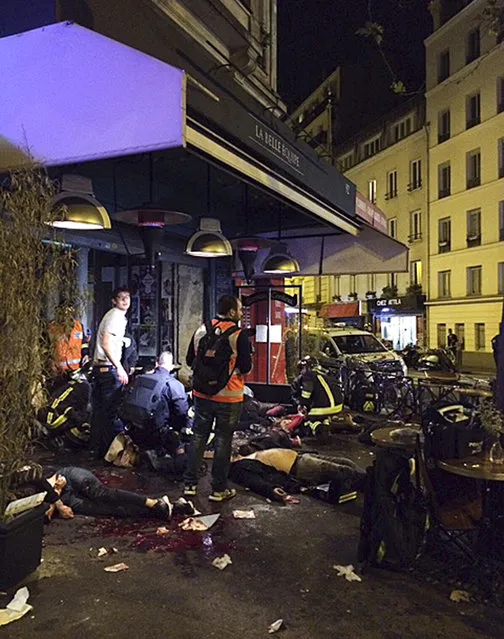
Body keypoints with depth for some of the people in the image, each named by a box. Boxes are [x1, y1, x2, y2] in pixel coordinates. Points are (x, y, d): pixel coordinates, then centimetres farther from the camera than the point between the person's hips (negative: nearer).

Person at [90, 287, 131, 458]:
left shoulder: (113, 315, 19)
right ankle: (110, 449, 2)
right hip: (109, 368, -11)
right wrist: (120, 368, -24)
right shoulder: (116, 316, -12)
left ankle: (97, 447, 25)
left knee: (99, 409, 15)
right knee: (112, 410, -5)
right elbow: (106, 344, -22)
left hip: (99, 366, 11)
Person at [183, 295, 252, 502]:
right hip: (229, 397, -4)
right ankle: (218, 489, 15)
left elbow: (190, 360, 9)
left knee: (198, 437, 15)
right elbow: (246, 367, -15)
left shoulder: (201, 331, 2)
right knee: (223, 442, 6)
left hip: (202, 394, 5)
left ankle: (189, 484, 22)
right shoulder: (239, 335, -14)